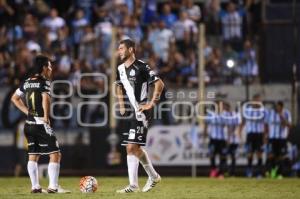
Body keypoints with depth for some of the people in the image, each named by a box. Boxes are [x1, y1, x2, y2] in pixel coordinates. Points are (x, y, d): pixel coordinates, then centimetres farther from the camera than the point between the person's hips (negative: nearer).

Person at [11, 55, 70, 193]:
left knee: (33, 156, 12)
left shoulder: (27, 82, 11)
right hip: (41, 124, -8)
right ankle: (53, 187, -10)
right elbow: (45, 98, -28)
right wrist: (46, 117, -18)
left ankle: (35, 187, 12)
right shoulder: (44, 82, -11)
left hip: (29, 124, 8)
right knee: (55, 154, -3)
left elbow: (14, 98, 20)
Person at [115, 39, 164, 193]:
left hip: (140, 111, -9)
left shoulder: (141, 67, -14)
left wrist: (152, 104, -15)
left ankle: (133, 185, -12)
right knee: (135, 148, 15)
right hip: (130, 112, 9)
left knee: (131, 147, -14)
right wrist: (121, 106, 18)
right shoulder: (121, 69, 10)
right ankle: (153, 176, 33)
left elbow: (159, 84, -15)